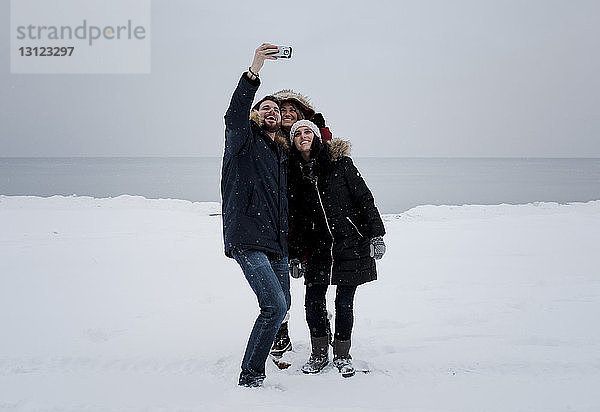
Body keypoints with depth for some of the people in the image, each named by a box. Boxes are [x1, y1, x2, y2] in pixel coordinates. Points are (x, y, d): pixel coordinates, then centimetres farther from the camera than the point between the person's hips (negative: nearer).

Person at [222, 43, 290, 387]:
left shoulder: (283, 152, 21)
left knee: (281, 306, 11)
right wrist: (254, 72, -30)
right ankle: (250, 378, -5)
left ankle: (264, 353, 34)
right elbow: (235, 115, -19)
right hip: (247, 238, -7)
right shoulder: (244, 139, 3)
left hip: (277, 242, 7)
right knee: (275, 305, -17)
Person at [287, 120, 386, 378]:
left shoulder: (339, 161, -3)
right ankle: (319, 354, 17)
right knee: (313, 301, -3)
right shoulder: (294, 173, 7)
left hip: (352, 243, -3)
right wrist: (295, 255, 11)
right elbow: (294, 218, 12)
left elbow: (363, 197, -3)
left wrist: (376, 234, -9)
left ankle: (342, 355, 18)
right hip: (318, 247, 3)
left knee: (344, 302, 0)